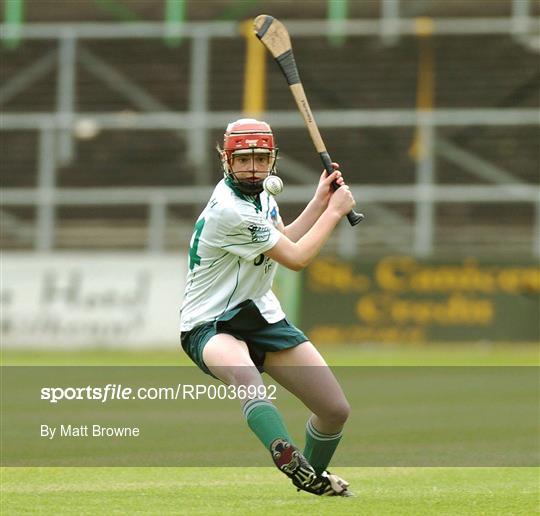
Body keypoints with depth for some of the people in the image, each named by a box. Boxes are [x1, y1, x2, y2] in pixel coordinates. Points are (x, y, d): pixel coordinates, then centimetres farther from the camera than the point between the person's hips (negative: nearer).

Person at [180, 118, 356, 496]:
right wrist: (333, 210, -7)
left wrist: (319, 201, 11)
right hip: (209, 327, -8)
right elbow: (296, 259, -16)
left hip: (261, 316, 8)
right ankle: (291, 461, -63)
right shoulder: (230, 210, -25)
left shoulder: (262, 191, 2)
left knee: (336, 410, 3)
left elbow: (283, 240, 20)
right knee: (242, 371, -44)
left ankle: (315, 478, 32)